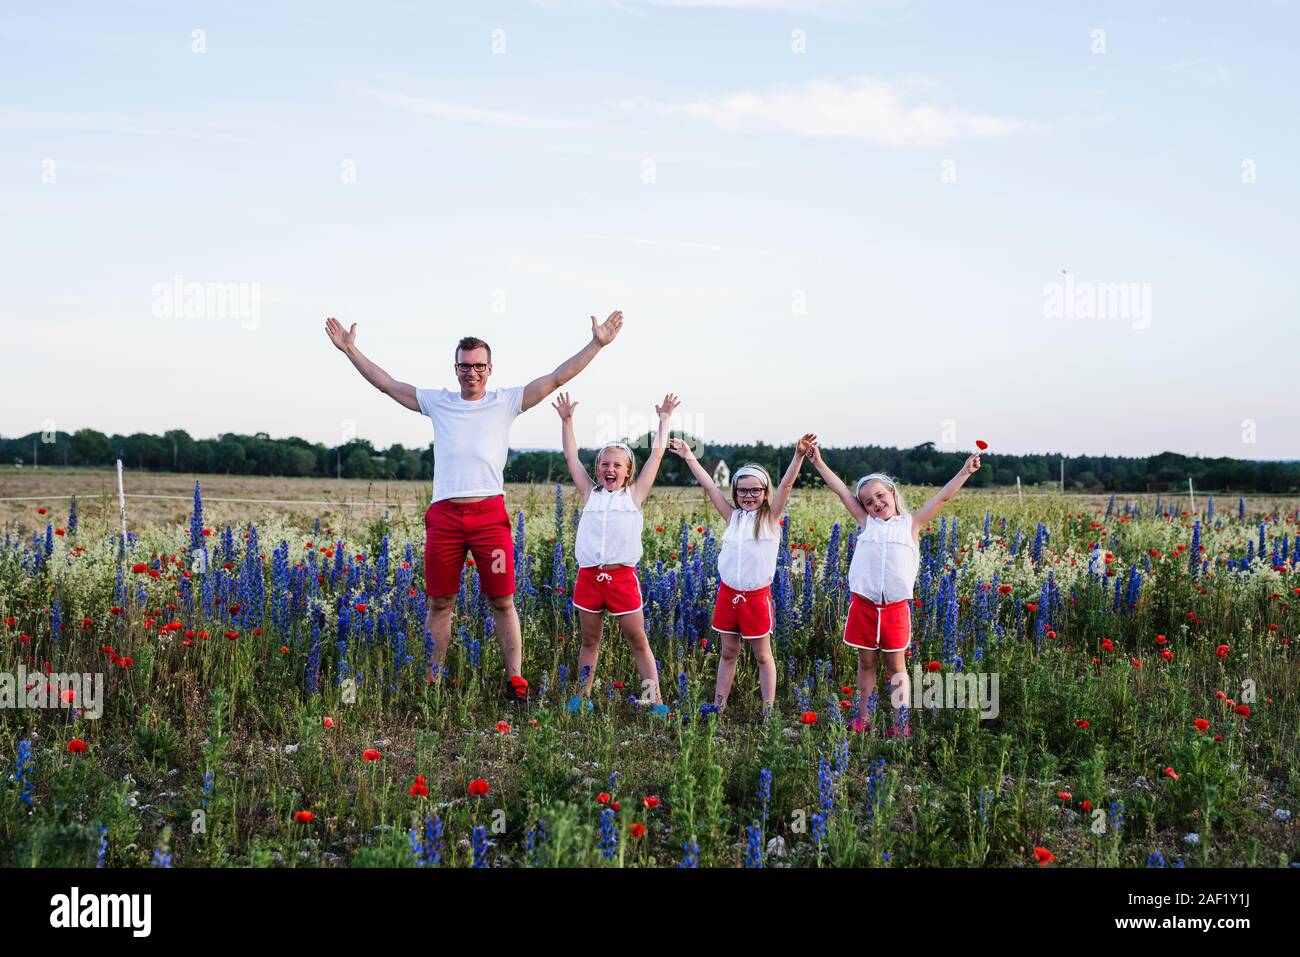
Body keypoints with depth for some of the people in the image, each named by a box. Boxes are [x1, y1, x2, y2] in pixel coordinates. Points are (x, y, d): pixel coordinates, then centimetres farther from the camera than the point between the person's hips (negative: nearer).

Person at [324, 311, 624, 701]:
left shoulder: (507, 402, 8)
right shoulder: (437, 402, 14)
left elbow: (556, 378, 4)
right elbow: (386, 384, 19)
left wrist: (597, 344, -1)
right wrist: (350, 350, 18)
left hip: (490, 514, -2)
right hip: (444, 515, 2)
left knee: (502, 602, 0)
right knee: (439, 603, 8)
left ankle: (515, 679, 7)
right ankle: (433, 679, 18)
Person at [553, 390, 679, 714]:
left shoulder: (634, 494, 5)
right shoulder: (590, 493, 11)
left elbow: (656, 454, 8)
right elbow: (571, 456, 14)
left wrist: (664, 418, 14)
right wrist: (566, 420, 13)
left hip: (622, 576, -2)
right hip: (589, 576, 2)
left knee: (638, 641, 2)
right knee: (590, 641, 12)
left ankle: (655, 700, 3)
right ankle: (582, 697, 21)